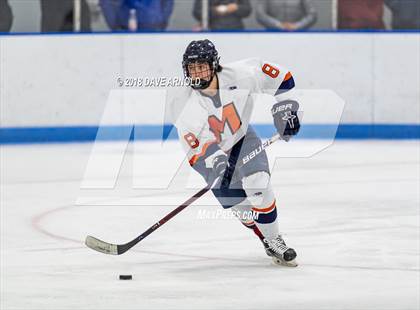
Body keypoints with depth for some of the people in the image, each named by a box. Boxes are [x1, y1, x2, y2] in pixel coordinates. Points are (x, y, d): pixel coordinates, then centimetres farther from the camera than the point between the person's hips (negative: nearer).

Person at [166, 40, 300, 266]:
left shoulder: (239, 76, -28)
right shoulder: (184, 106, -31)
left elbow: (279, 77, -10)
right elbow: (196, 153, -33)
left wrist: (285, 107, -13)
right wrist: (214, 160, -52)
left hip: (242, 138, 0)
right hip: (209, 150, 0)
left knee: (257, 184, -21)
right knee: (238, 203, -6)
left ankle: (274, 240, -5)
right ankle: (268, 241, 18)